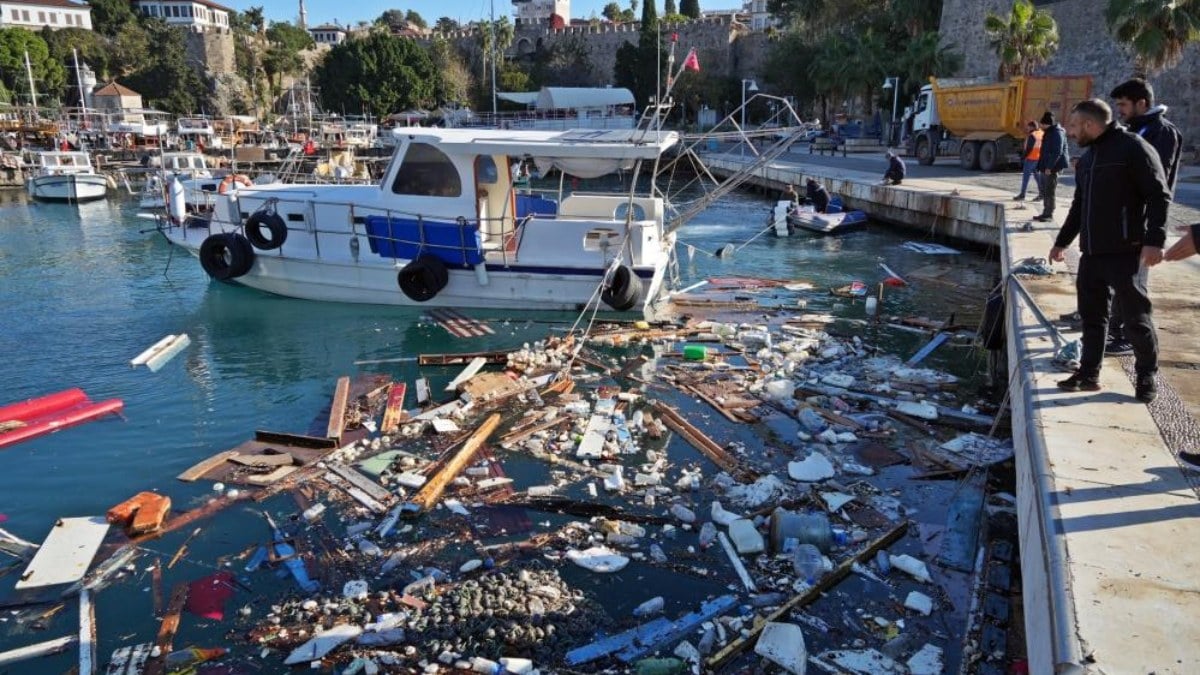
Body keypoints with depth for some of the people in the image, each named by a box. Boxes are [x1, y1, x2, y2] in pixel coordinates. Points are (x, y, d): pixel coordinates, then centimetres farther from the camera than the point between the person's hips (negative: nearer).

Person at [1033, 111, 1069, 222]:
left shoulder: (1057, 133, -14)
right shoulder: (1048, 133, 16)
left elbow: (1057, 152, -20)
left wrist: (1049, 167, -23)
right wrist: (1040, 165, 20)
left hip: (1052, 168, -10)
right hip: (1046, 167, 10)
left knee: (1049, 192, -8)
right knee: (1044, 191, 13)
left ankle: (1049, 214, -4)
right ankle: (1045, 213, 20)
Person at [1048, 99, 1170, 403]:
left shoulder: (1133, 147, -8)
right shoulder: (1087, 158, 18)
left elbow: (1159, 196, -14)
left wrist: (1154, 239, -22)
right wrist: (1062, 241, 28)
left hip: (1125, 252, -8)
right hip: (1091, 252, 8)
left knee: (1136, 316, 1)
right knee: (1091, 315, 11)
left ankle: (1147, 377, 13)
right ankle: (1089, 374, 19)